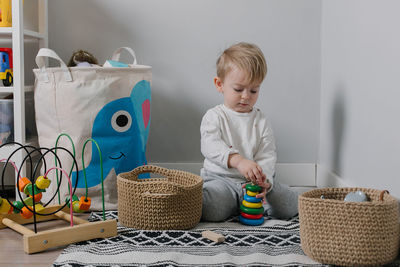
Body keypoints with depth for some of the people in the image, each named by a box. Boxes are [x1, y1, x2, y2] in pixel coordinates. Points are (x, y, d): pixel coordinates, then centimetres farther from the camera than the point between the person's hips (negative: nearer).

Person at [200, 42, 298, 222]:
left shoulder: (261, 122, 7)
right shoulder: (214, 117, -1)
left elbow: (267, 156, -1)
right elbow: (210, 146, -19)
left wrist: (264, 181, -23)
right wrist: (238, 160, -37)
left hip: (254, 181, 3)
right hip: (220, 179, -3)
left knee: (290, 205, -16)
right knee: (209, 209, -33)